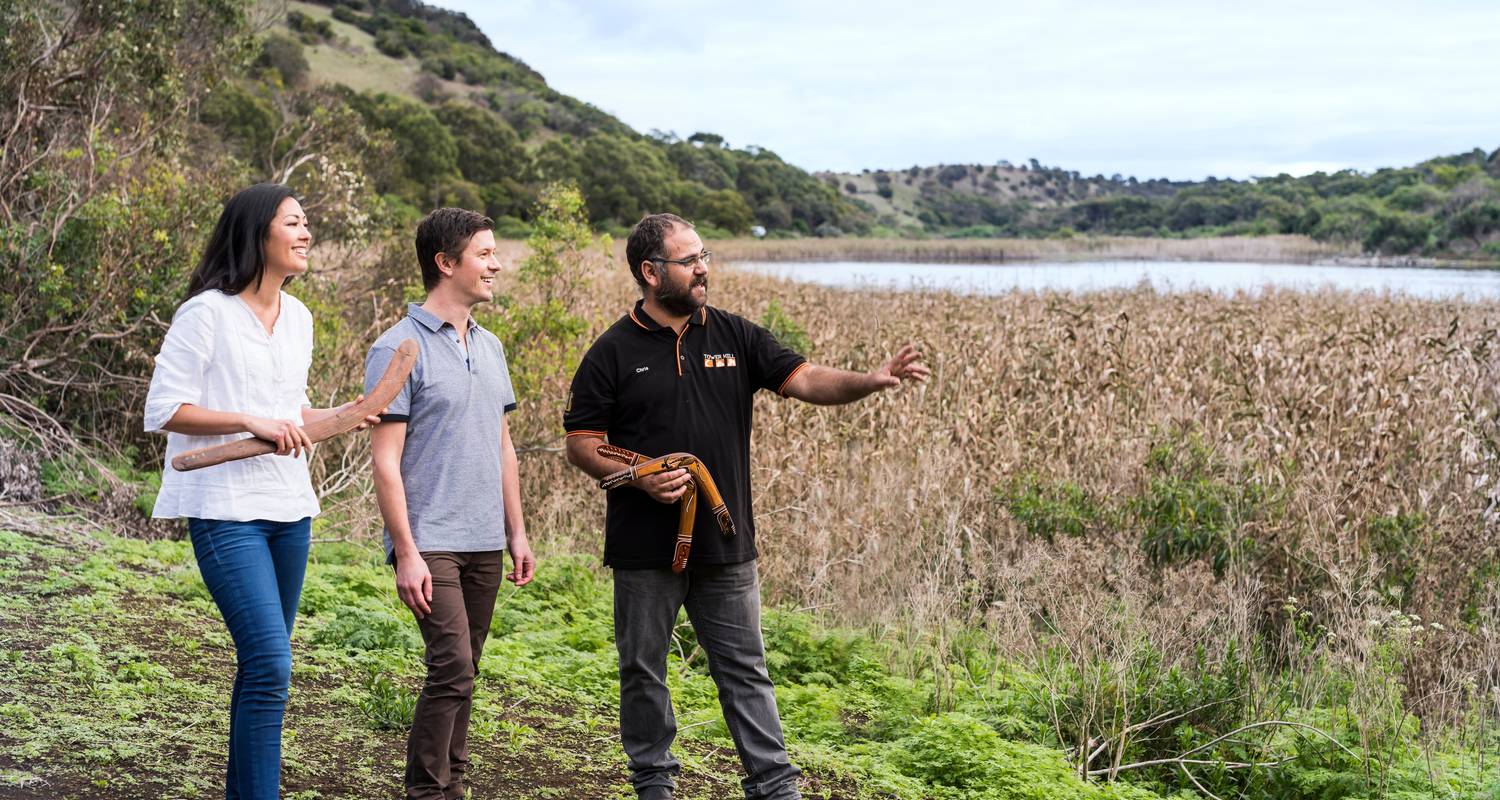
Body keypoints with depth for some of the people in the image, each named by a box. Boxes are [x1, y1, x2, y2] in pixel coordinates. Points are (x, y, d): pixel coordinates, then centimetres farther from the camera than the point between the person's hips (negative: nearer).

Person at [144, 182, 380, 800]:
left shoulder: (297, 317, 13)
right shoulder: (207, 313, -9)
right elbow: (164, 410, -11)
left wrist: (341, 416, 5)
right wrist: (251, 422, -20)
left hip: (289, 508, 8)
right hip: (228, 511, -7)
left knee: (262, 666, 12)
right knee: (270, 667, -16)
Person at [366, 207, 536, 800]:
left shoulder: (490, 347, 14)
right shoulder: (399, 349, -9)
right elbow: (385, 461, -11)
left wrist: (516, 532, 16)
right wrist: (406, 553, -15)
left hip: (485, 544, 7)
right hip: (431, 543, -7)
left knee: (460, 674, 12)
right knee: (452, 668, -14)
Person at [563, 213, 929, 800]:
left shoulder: (735, 335, 5)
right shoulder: (613, 352, -3)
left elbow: (804, 380, -2)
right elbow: (581, 444, -2)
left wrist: (872, 380, -19)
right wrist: (639, 478, -18)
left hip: (725, 544, 2)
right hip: (645, 549, -2)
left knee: (745, 668, 6)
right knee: (643, 668, 10)